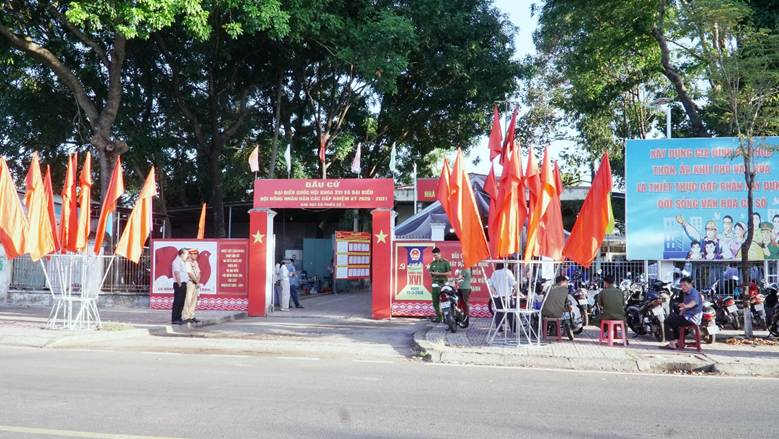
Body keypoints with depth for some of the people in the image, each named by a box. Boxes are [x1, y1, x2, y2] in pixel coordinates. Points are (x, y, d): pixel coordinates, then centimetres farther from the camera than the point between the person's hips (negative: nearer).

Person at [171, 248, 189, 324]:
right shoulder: (177, 261, -11)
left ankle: (178, 318, 17)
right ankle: (174, 319, -6)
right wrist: (179, 284, -19)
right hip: (179, 284, -10)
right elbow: (177, 273, -18)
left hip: (183, 284, 10)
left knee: (181, 302, 12)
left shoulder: (183, 262, 20)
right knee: (177, 302, -8)